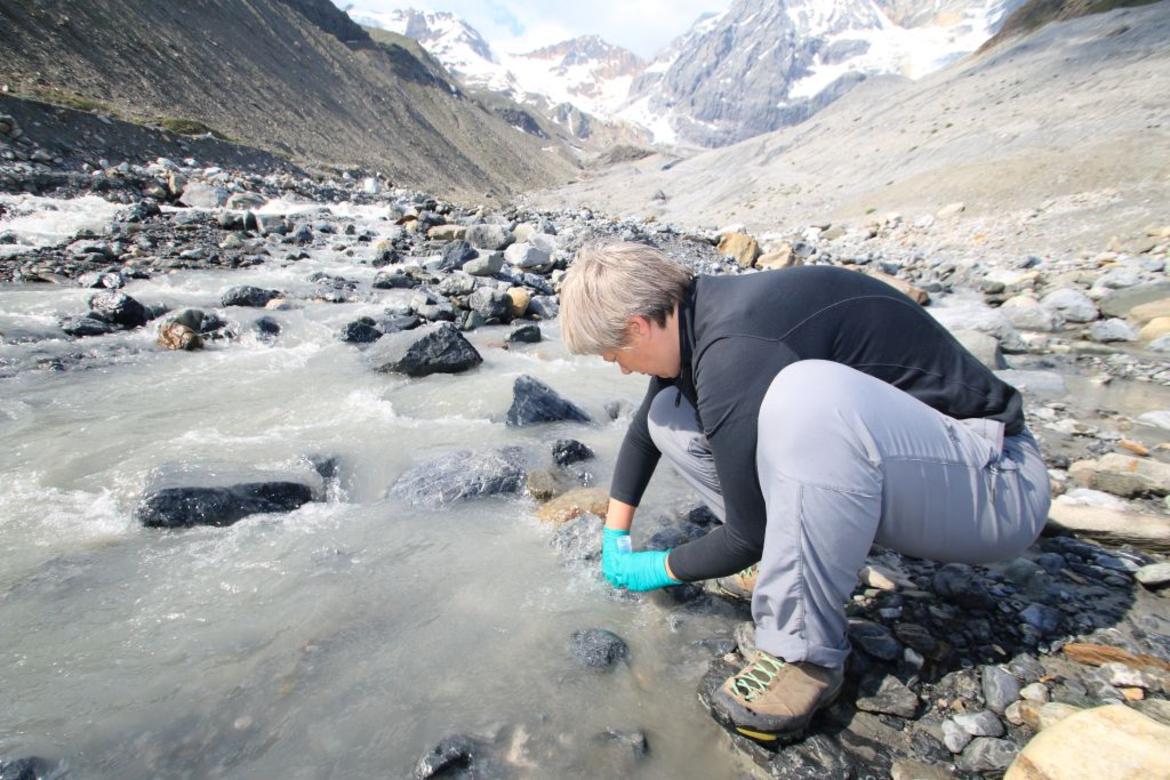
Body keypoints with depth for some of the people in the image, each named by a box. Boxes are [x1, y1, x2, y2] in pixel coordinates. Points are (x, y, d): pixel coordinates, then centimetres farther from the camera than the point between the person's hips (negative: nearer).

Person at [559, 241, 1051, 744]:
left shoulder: (736, 353, -29)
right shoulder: (695, 317, -1)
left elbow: (749, 538, -18)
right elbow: (643, 430, 16)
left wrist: (659, 569, 1)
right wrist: (614, 536, 21)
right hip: (870, 460, 8)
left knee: (806, 395, -40)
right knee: (669, 415, 1)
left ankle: (806, 652, -20)